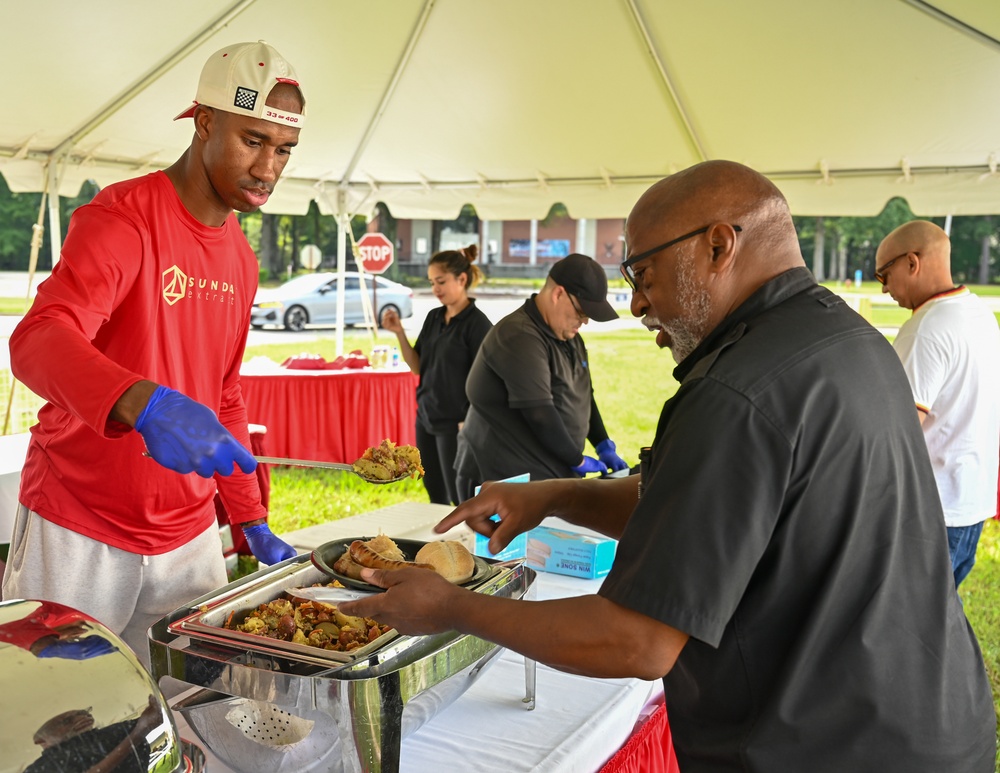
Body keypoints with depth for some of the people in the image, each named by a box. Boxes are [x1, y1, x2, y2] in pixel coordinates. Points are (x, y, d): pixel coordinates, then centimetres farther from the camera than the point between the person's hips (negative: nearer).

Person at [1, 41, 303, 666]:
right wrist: (144, 404, -47)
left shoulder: (242, 258, 11)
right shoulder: (121, 218, -12)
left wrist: (253, 522, 14)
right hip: (79, 537, -5)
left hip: (191, 538, 6)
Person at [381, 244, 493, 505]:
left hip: (455, 423, -7)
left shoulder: (477, 323, -13)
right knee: (435, 496, 14)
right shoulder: (433, 317, 8)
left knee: (462, 498, 0)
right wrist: (399, 333, -1)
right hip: (426, 417, 7)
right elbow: (418, 367, 11)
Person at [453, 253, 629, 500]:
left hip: (550, 474, 9)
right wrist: (578, 461, -13)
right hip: (506, 480, -8)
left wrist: (605, 446, 10)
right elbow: (539, 414, -24)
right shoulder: (519, 336, -20)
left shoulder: (568, 335, 11)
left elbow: (583, 395, 20)